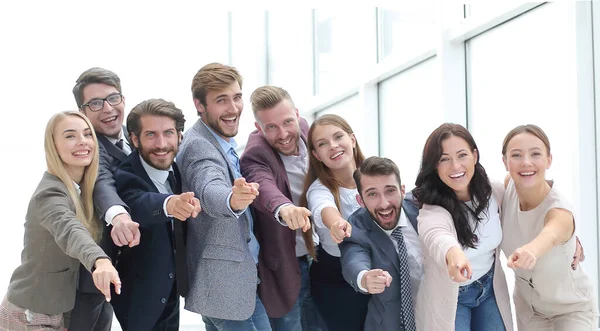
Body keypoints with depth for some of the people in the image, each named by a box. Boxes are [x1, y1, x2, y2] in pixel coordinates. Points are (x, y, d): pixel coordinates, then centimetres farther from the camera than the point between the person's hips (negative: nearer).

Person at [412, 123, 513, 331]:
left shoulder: (494, 192, -12)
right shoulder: (432, 209, -29)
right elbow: (435, 235, -53)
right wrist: (453, 254, -76)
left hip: (491, 290, 4)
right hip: (447, 299, -4)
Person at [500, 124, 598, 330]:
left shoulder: (559, 211, -34)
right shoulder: (510, 185, -19)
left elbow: (550, 235, -59)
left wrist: (531, 251, -81)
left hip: (573, 308, -5)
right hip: (527, 304, 5)